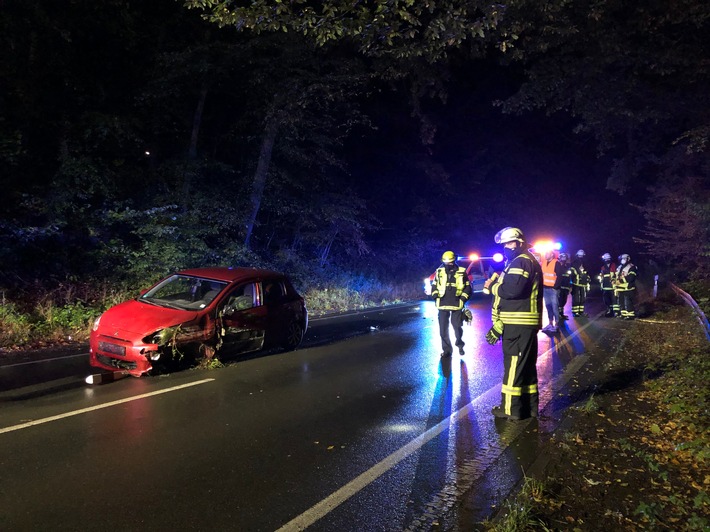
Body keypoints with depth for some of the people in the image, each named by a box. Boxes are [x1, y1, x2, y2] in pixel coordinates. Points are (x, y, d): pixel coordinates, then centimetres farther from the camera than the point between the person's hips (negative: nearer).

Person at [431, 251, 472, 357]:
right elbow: (434, 286, 16)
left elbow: (468, 287, 6)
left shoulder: (461, 272, 0)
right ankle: (447, 349, 16)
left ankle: (460, 345, 28)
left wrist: (463, 298, -3)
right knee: (443, 329, 3)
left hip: (456, 304, -2)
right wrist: (436, 296, 3)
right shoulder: (439, 271, 5)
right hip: (443, 304, 2)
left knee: (457, 327, 2)